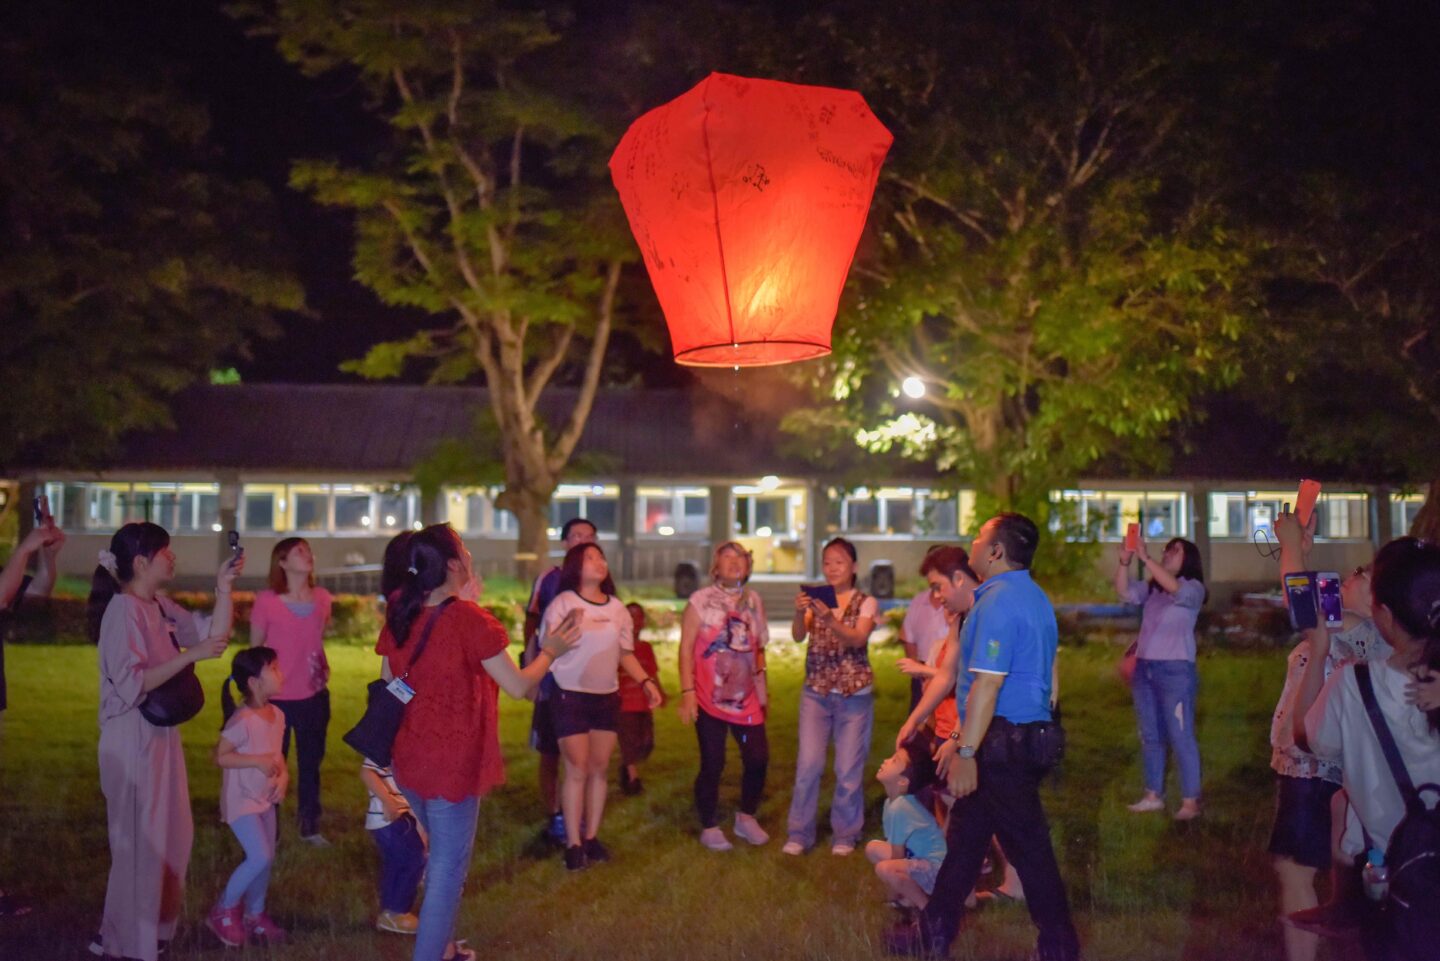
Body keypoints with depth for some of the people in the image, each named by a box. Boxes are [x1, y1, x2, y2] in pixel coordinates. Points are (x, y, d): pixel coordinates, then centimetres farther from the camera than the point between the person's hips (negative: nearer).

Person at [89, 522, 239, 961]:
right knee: (138, 839, 1)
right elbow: (131, 684, -25)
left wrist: (224, 588, -1)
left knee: (169, 833, 18)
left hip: (160, 733, 9)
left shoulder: (162, 607, 6)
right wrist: (191, 655, -27)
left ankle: (150, 924, 33)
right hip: (132, 738, -9)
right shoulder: (123, 610, -19)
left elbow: (214, 636, 9)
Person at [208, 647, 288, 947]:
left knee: (266, 859, 12)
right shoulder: (243, 720, -23)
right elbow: (220, 756, -20)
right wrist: (257, 761, -26)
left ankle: (255, 915, 28)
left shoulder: (277, 715, 1)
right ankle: (224, 910, 8)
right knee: (260, 857, -13)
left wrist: (283, 775, -4)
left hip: (265, 798, 8)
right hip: (241, 799, -8)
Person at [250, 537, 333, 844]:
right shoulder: (266, 601, -12)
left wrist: (323, 668, 12)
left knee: (311, 763, 15)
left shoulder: (322, 598, 0)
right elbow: (255, 648, -2)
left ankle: (310, 827, 28)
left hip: (314, 696, 4)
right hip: (276, 698, -4)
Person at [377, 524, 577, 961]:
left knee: (441, 855, 24)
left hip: (408, 758, 7)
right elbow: (518, 686, -15)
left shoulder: (399, 616, 1)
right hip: (452, 763, -7)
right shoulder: (469, 619, -19)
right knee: (448, 867, 4)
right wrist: (549, 651, 2)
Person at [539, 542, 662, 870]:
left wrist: (646, 681, 1)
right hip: (571, 696, -5)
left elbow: (625, 653, 13)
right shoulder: (563, 603, -9)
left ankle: (591, 836, 21)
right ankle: (573, 843, 4)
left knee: (600, 769, 10)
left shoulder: (616, 607, 7)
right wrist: (565, 628, -33)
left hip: (607, 697, 5)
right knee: (577, 770, -4)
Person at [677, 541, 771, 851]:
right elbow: (686, 649, -8)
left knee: (758, 758, 2)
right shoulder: (700, 601, -5)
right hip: (709, 698, -4)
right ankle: (709, 828, 17)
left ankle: (746, 818, 23)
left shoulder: (753, 601, 8)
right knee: (712, 764, 2)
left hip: (746, 698, 4)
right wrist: (687, 691, -14)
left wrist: (761, 686, 14)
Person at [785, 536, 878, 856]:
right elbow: (798, 636, -10)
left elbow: (857, 639, -17)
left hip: (855, 694, -1)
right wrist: (800, 613, -31)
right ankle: (799, 834, 8)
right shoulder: (815, 600, 5)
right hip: (816, 691, 2)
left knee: (849, 768, 2)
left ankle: (845, 835, 16)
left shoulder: (865, 602, -1)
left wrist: (829, 618, -33)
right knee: (808, 764, -3)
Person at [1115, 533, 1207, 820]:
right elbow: (1124, 591, -1)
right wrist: (1124, 561, -16)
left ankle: (1190, 801, -1)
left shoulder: (1193, 588, -3)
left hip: (1175, 669, -6)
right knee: (1150, 736, 12)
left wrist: (1145, 558, -28)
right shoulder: (1151, 588, 13)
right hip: (1144, 668, 7)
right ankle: (1153, 795, 19)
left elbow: (1173, 587, -24)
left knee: (1181, 737, -5)